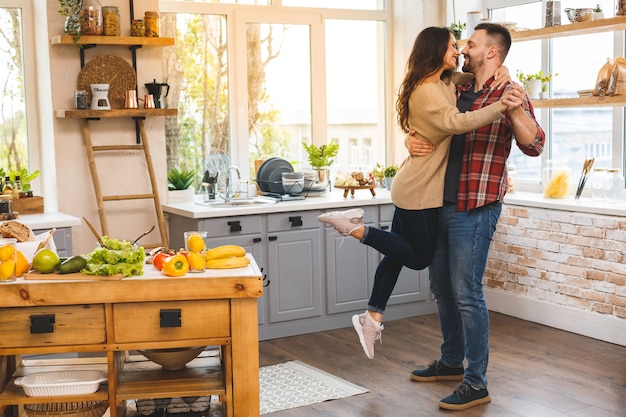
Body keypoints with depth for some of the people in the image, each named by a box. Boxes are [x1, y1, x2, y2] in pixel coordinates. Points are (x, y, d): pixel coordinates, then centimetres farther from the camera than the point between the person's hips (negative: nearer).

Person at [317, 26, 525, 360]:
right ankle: (357, 228, -1)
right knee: (418, 256, 0)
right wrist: (498, 107, -45)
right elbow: (456, 122, -36)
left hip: (417, 187, 10)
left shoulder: (446, 83, 9)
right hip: (419, 190, -10)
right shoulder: (427, 91, -21)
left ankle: (373, 316, 16)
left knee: (399, 252, 11)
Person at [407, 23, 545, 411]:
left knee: (466, 293, -7)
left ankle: (476, 382, 3)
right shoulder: (458, 92, 14)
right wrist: (413, 141, -4)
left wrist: (514, 109, -35)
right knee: (442, 287, 16)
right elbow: (427, 127, 20)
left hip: (475, 208, -8)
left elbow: (534, 145, -19)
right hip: (441, 203, 8)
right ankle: (451, 362, 33)